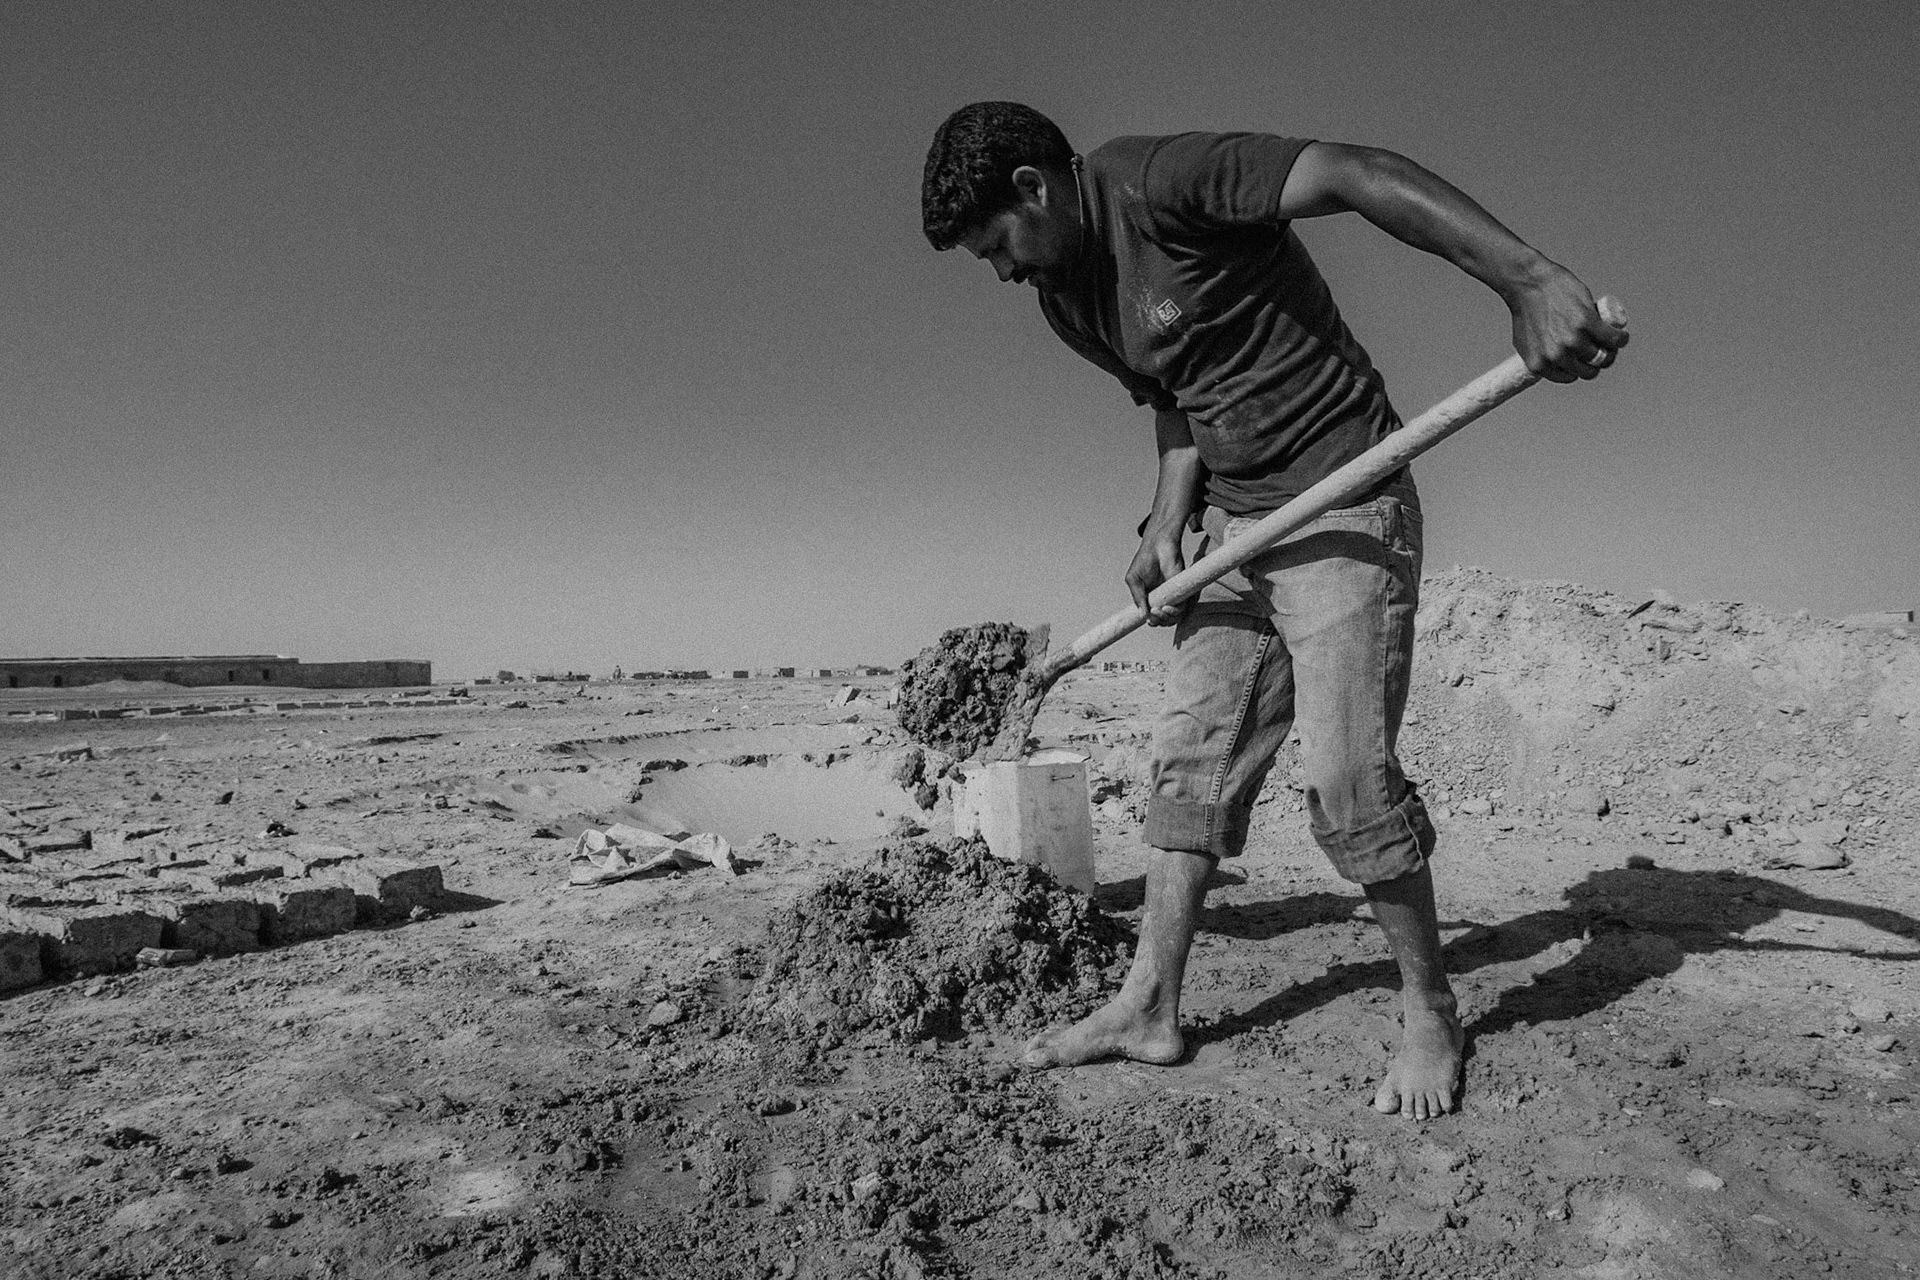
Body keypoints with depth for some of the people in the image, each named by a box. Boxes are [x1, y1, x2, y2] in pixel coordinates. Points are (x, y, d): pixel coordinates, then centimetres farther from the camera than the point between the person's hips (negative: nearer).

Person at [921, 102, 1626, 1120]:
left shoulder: (1157, 181, -16)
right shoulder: (1065, 298, 10)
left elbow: (1362, 176, -26)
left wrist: (1528, 279, -36)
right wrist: (1167, 526, 2)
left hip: (1344, 507, -8)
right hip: (1237, 523, 8)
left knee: (1346, 775, -10)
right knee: (1190, 754, 4)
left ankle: (1431, 1016, 11)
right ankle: (1150, 1008, 13)